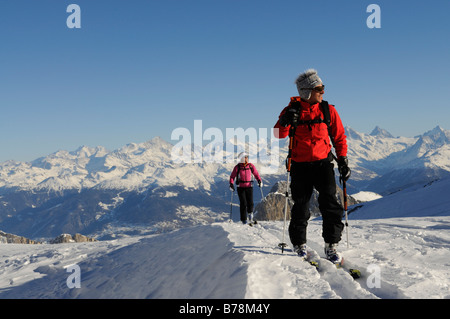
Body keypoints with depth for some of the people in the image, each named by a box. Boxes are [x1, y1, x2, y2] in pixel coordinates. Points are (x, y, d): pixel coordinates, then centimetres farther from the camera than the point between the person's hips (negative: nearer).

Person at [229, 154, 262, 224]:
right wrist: (231, 184, -13)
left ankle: (250, 212, 26)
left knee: (250, 203, -8)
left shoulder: (251, 166, 1)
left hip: (249, 187, 2)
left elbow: (256, 173, 9)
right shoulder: (237, 167, -4)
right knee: (243, 203, -6)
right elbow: (232, 176, 0)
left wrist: (259, 180, -6)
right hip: (240, 187, -2)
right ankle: (243, 219, 7)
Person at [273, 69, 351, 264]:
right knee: (300, 208, 5)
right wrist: (286, 121, -31)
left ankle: (331, 246, -3)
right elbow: (279, 134, -12)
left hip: (323, 163, 1)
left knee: (330, 203, -12)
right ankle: (299, 245, 22)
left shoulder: (327, 110, 1)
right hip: (300, 166, 0)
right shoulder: (293, 110, -3)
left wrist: (343, 160, 2)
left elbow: (339, 137, 9)